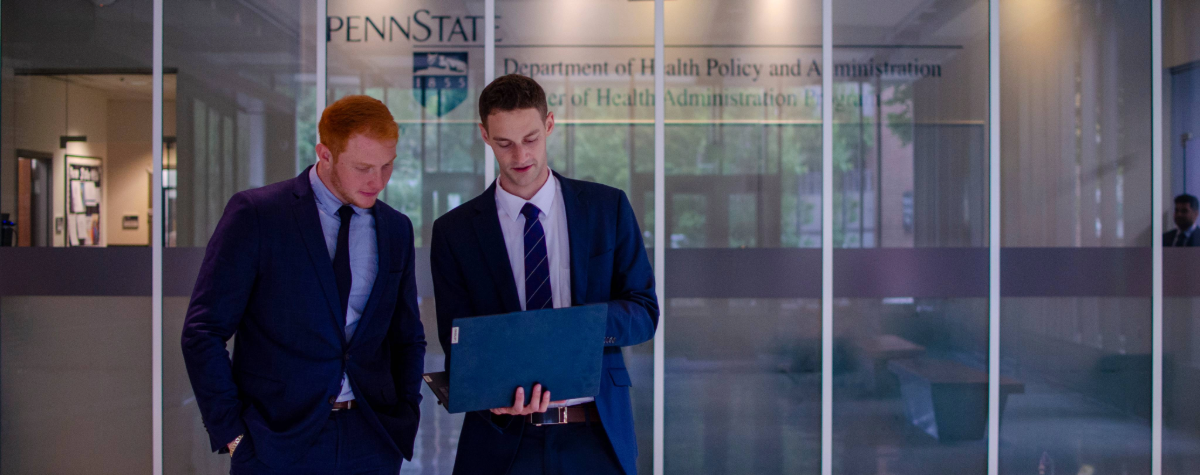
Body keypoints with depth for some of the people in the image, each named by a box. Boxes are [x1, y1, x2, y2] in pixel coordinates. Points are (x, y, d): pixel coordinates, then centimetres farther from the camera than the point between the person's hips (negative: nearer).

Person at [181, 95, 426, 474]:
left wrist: (404, 422, 5)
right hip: (277, 443, -3)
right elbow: (203, 332, -5)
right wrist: (231, 432, -8)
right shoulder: (255, 214, -5)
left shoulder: (396, 229, 8)